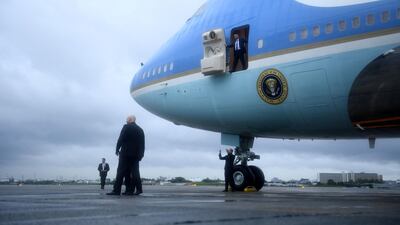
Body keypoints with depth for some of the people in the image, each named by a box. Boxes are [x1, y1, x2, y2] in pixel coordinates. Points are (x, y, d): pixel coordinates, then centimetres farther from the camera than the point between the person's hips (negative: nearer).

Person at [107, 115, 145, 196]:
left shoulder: (126, 127, -4)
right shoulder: (140, 130, 13)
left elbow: (120, 139, -9)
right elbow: (142, 144, 11)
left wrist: (117, 150, 0)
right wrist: (141, 154, 12)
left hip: (126, 153, -6)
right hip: (136, 155, 6)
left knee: (121, 172, -5)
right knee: (134, 172, 7)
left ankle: (116, 190, -7)